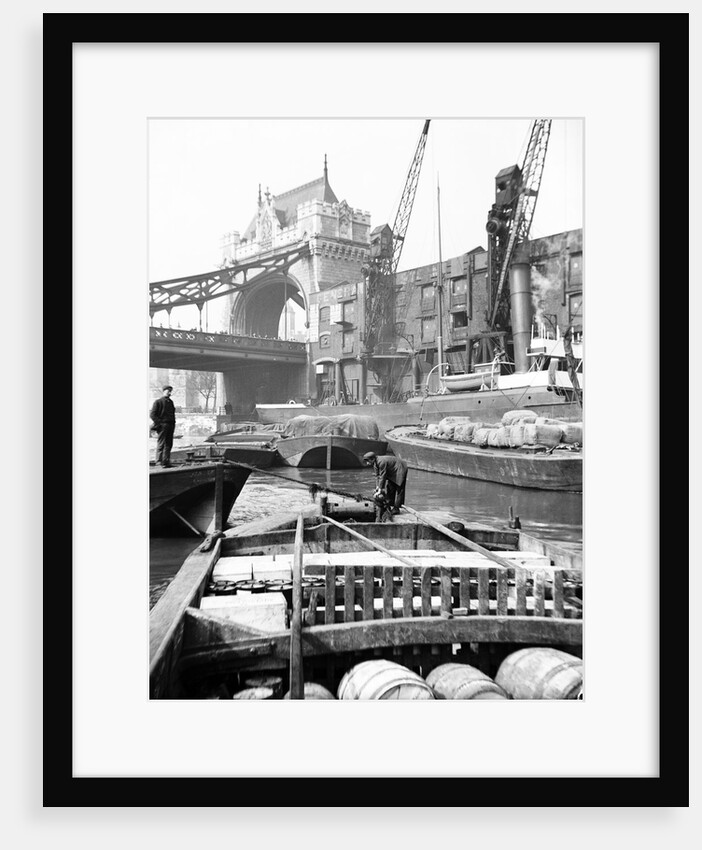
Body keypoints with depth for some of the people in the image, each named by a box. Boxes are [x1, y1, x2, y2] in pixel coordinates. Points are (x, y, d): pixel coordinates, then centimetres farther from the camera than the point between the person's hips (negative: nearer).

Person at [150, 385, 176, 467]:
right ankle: (159, 461, -3)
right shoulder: (158, 402, -3)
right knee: (161, 444, -6)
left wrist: (173, 423, 13)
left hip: (170, 425, 7)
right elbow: (152, 414, -8)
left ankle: (166, 461, 12)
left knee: (169, 444, 7)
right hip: (163, 425, -7)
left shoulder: (170, 402, 18)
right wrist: (159, 423, -15)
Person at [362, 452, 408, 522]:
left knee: (398, 490, -7)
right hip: (392, 473, 10)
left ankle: (396, 508, -5)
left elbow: (382, 477, -31)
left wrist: (380, 490, -27)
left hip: (400, 471, -10)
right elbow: (377, 476, 1)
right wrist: (377, 487, -7)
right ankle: (390, 505, 21)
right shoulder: (375, 463, -4)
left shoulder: (382, 462, -33)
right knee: (389, 488, 13)